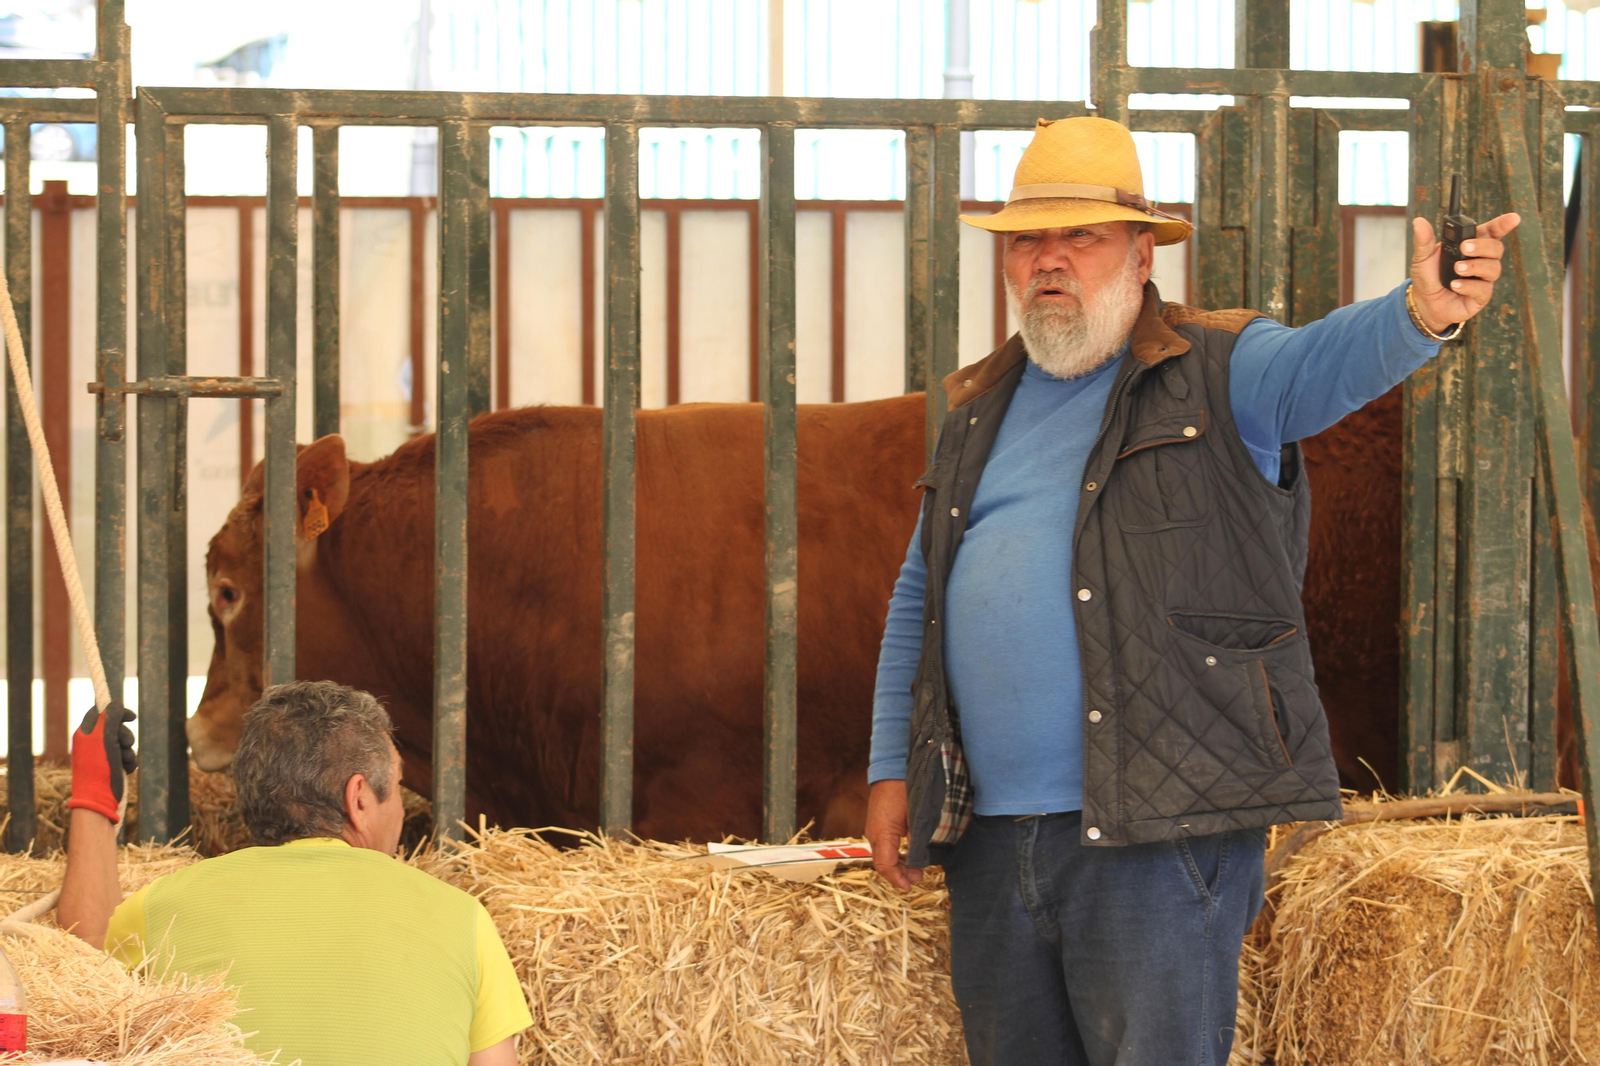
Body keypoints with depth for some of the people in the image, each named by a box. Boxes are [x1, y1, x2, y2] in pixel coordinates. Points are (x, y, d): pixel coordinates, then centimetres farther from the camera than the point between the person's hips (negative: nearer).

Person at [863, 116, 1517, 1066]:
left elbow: (1331, 359, -22)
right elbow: (920, 599, 24)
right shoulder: (982, 410, 18)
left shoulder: (1220, 375, 0)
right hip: (990, 835, 6)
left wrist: (1423, 313, -44)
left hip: (1159, 829, -6)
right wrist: (892, 770, 16)